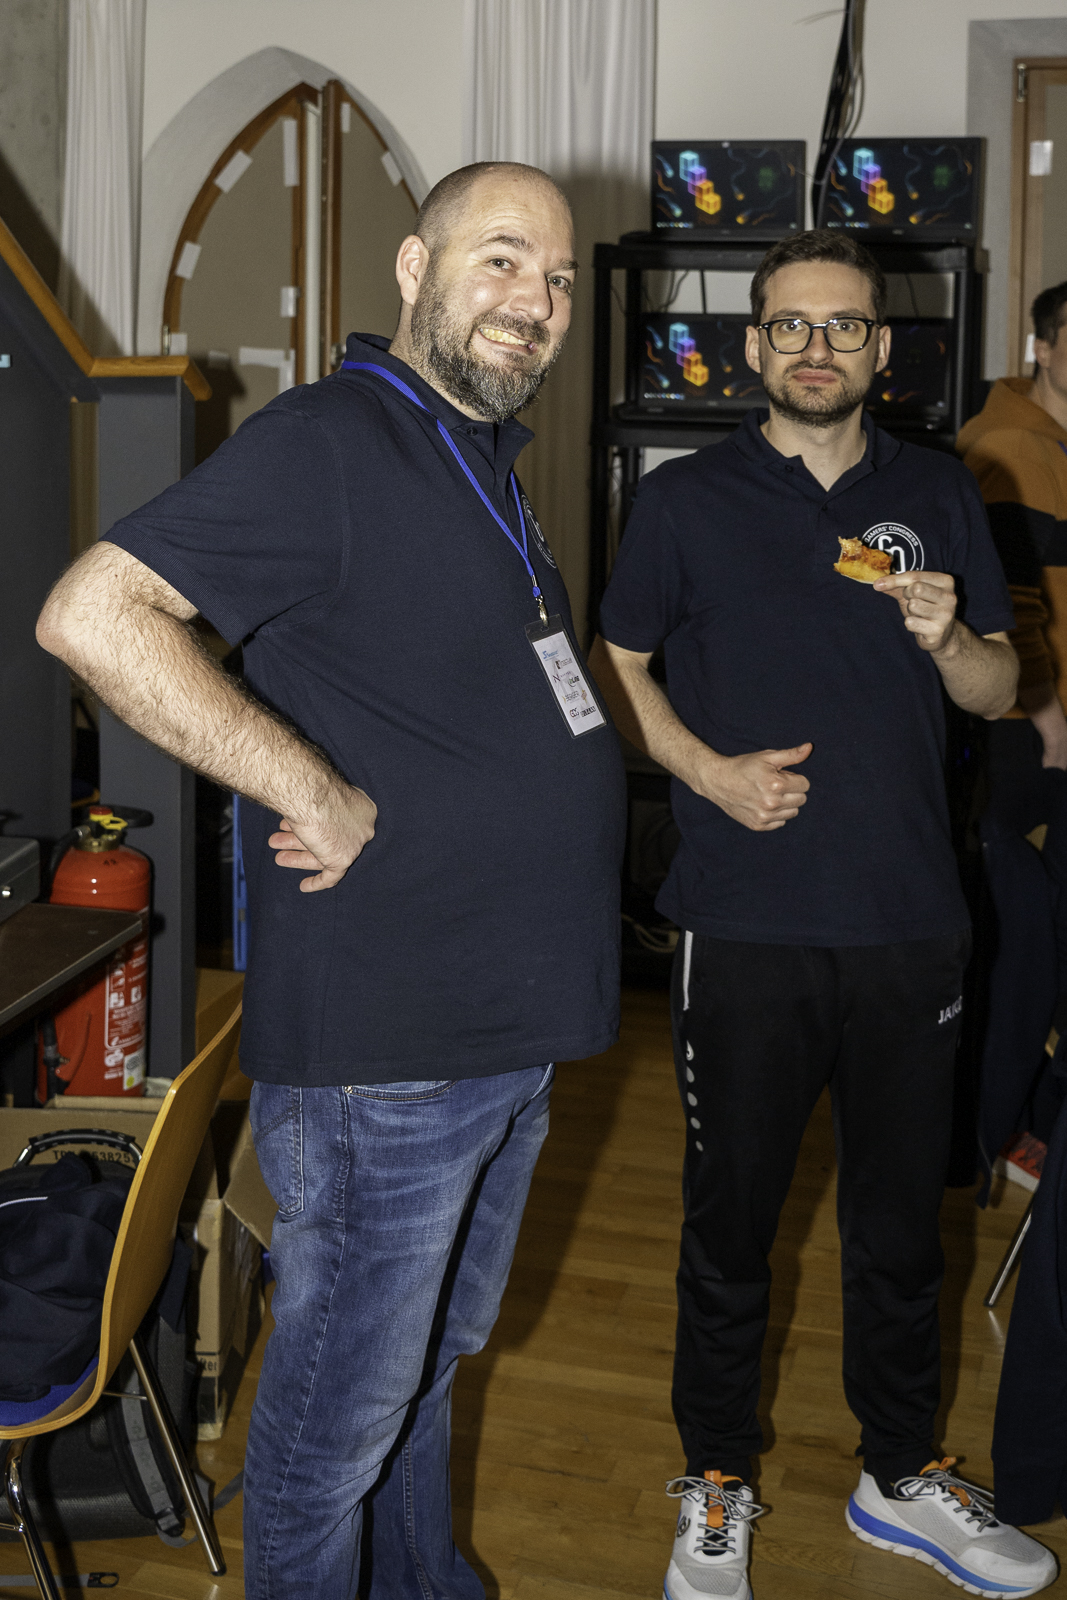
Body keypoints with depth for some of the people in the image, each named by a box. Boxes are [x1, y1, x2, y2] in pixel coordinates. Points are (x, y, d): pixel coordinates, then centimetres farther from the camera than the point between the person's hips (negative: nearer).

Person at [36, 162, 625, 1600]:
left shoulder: (486, 464, 13)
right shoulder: (326, 442, -16)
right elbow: (93, 614, -26)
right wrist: (317, 794, -26)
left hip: (509, 1036, 9)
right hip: (380, 1048, -9)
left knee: (431, 1358, 26)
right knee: (341, 1402, 8)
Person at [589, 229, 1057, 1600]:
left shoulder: (937, 497, 9)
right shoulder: (687, 498, 2)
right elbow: (616, 669, 5)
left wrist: (947, 637, -11)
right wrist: (713, 771, -11)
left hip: (909, 924, 2)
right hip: (745, 927, -2)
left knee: (901, 1221, 14)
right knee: (729, 1221, 9)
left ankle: (902, 1477, 33)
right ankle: (715, 1489, 27)